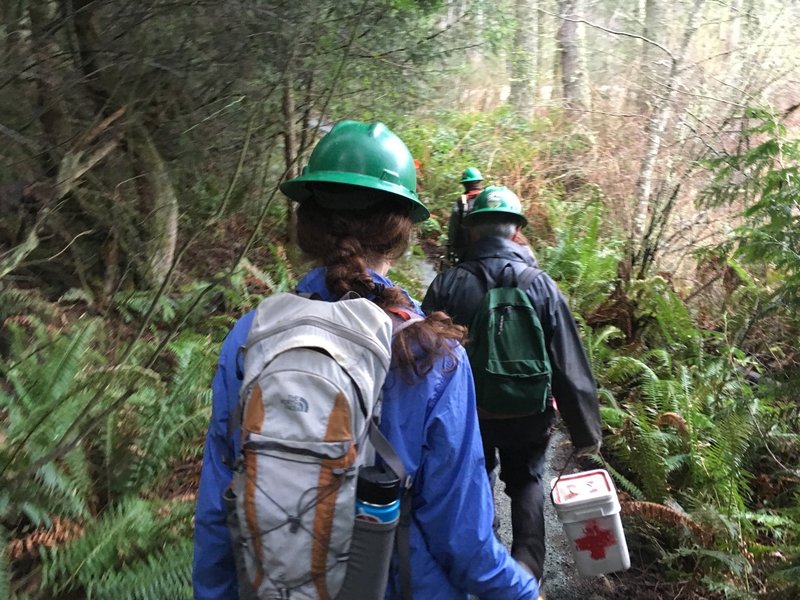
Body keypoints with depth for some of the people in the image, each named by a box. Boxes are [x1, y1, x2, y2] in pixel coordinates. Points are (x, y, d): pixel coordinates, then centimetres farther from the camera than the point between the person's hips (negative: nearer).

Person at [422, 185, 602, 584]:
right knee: (527, 483, 24)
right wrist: (586, 430, 0)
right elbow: (570, 367, -11)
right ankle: (527, 571, 10)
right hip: (527, 413, 0)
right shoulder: (541, 285, -14)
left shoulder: (447, 285, -14)